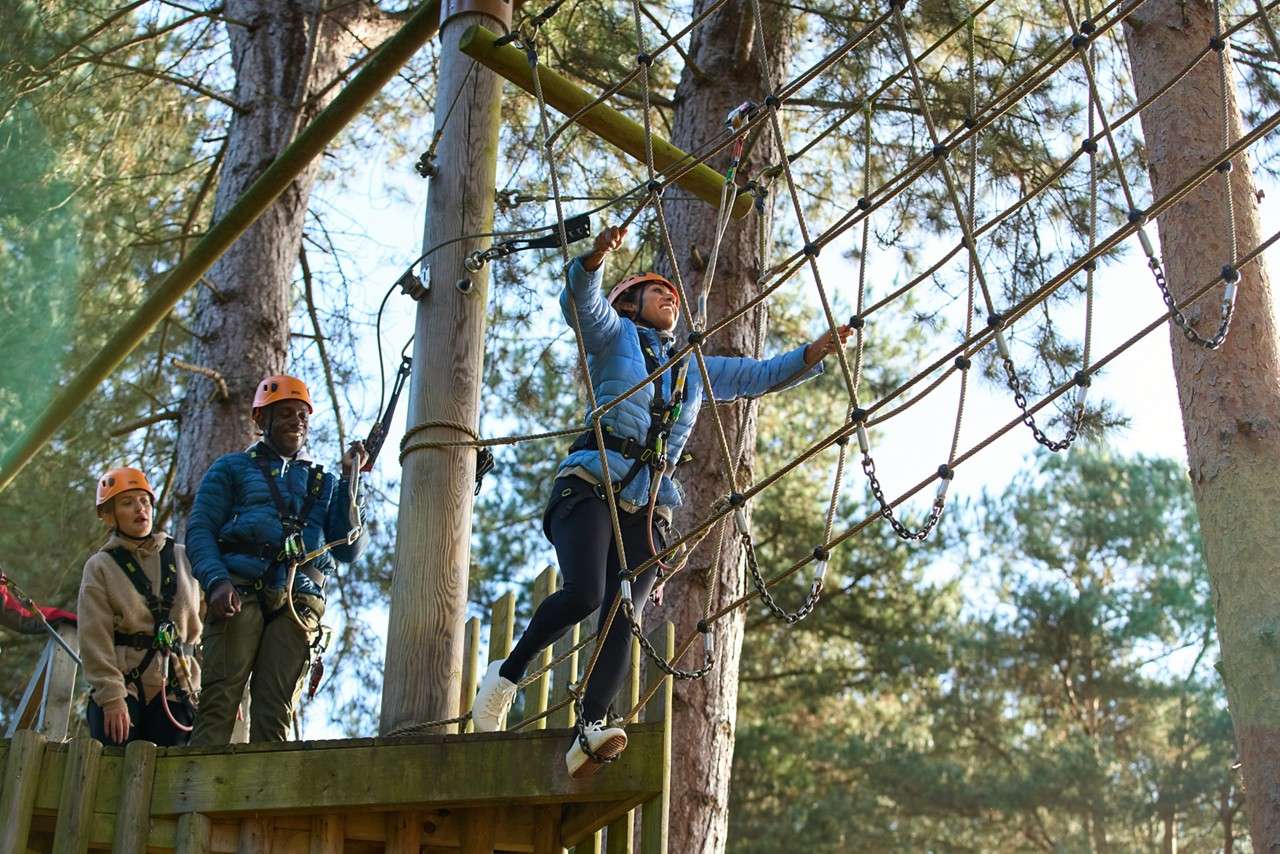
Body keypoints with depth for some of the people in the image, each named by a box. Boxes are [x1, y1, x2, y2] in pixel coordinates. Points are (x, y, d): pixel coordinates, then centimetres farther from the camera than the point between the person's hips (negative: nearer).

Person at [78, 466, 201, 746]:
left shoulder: (182, 558, 11)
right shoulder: (100, 566, 4)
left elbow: (201, 623, 13)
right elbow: (95, 639, -4)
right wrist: (111, 698, -14)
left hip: (174, 689, 2)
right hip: (120, 687, -2)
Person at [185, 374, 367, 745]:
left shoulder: (323, 483, 28)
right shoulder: (233, 468, 21)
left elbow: (349, 549, 16)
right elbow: (199, 530, 8)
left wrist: (349, 481, 8)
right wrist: (216, 581, -11)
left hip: (299, 602, 2)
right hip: (240, 592, -2)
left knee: (274, 714, -7)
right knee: (220, 702, -15)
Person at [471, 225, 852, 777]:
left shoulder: (697, 369, 31)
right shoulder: (615, 334, 17)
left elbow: (761, 376, 29)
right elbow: (579, 301, -3)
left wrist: (814, 354, 13)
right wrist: (596, 257, -23)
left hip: (650, 506, 4)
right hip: (592, 484, -4)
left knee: (623, 615, -15)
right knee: (584, 594, -25)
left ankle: (589, 731, -24)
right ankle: (506, 675, -5)